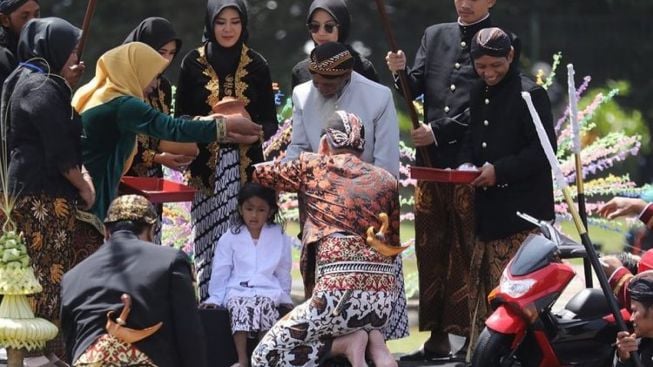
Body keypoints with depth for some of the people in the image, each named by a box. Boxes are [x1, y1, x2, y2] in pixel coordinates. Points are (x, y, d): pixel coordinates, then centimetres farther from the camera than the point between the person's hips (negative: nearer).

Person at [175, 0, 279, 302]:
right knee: (210, 240, -6)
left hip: (246, 166, 0)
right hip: (206, 166, 0)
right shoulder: (193, 63, 4)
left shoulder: (256, 65, 6)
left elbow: (270, 121, 7)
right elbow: (181, 117, 5)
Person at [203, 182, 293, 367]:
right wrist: (215, 298, 3)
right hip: (238, 290, 0)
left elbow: (283, 272, 15)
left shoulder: (280, 238, 10)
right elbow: (221, 271, 8)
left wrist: (284, 296, 8)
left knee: (266, 304, -34)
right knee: (240, 305, -34)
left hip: (268, 291, 0)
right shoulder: (230, 238, 8)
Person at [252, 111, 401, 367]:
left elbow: (259, 173, 21)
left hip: (341, 291, -5)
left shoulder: (312, 167, 8)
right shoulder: (387, 181, 16)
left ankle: (346, 344, -6)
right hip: (383, 295, 5)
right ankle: (373, 343, 3)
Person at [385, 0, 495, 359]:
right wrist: (400, 72, -10)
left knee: (469, 252, -3)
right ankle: (437, 336, 13)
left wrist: (439, 131, -14)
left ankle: (473, 334, 1)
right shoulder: (434, 36, 15)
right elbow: (415, 88, 11)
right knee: (431, 251, 8)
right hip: (431, 159, 6)